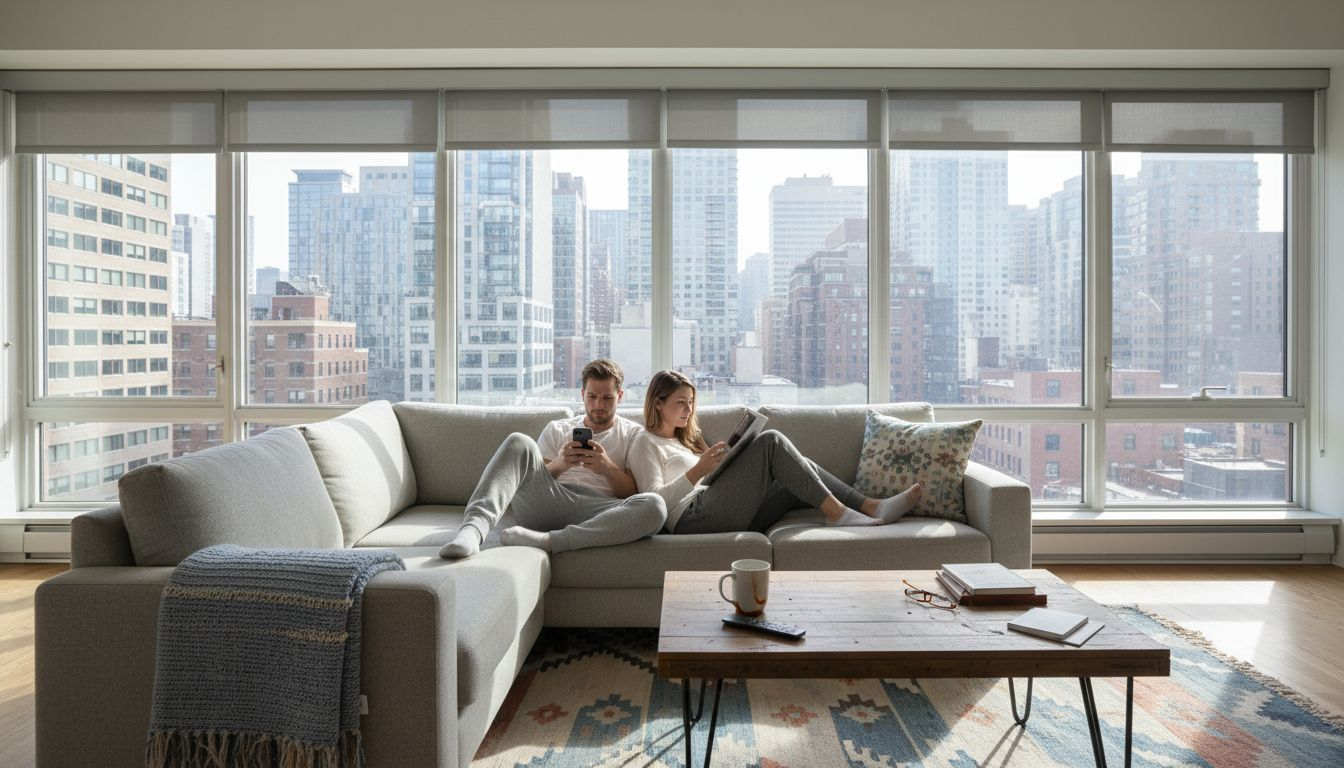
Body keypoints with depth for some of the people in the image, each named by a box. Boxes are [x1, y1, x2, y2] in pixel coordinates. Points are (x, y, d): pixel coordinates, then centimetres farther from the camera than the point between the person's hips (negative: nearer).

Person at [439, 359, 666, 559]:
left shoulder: (634, 434, 20)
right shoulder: (557, 429, 25)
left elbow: (633, 494, 8)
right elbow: (535, 478, 15)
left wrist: (608, 469, -12)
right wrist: (558, 466, -7)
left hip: (596, 513, -1)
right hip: (547, 502, 2)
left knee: (655, 505, -34)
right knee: (519, 442, -22)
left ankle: (546, 540, -43)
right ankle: (473, 527, -41)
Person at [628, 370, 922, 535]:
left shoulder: (684, 440, 31)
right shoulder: (646, 445, 4)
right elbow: (655, 500, -11)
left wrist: (735, 461, 6)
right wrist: (697, 471, -23)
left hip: (729, 514, 9)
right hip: (692, 517, -9)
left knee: (801, 469, 1)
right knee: (771, 441, -16)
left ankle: (872, 507, -7)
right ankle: (835, 511, -16)